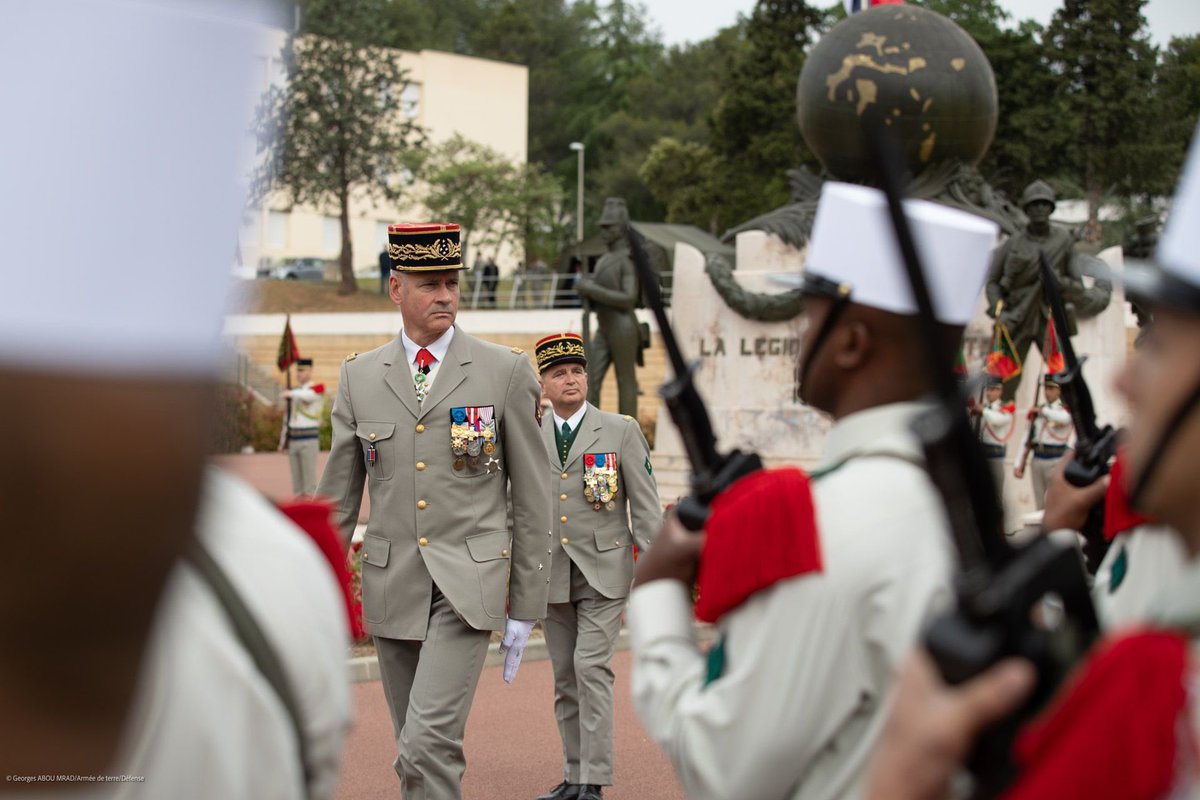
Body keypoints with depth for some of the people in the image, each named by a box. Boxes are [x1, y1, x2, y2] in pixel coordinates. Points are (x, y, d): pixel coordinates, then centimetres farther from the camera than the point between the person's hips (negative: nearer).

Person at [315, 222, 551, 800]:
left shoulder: (505, 371, -1)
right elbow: (337, 496, 10)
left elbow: (532, 497, 1)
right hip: (391, 588, 4)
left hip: (467, 584, -3)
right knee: (414, 751, 12)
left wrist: (526, 607, 0)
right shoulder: (359, 377, 7)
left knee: (429, 741, -18)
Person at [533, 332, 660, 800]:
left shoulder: (621, 431, -1)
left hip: (603, 573, -4)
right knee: (565, 678, 8)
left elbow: (646, 506, -1)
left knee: (591, 667, -14)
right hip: (552, 577, 4)